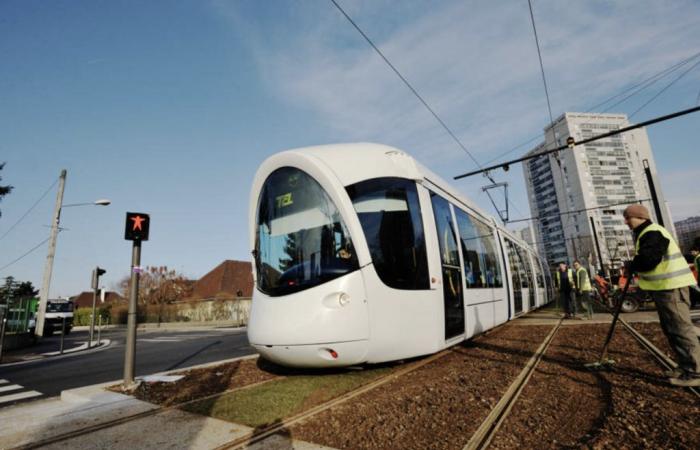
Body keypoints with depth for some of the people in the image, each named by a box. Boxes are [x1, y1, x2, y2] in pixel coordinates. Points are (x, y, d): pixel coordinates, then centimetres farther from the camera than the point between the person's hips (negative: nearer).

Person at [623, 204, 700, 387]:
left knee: (680, 329, -7)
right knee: (671, 329, 16)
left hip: (671, 286, -11)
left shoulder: (653, 233, -16)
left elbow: (647, 260, -25)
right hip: (664, 287, 11)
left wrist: (631, 266, -7)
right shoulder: (645, 233, 18)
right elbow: (646, 259, 22)